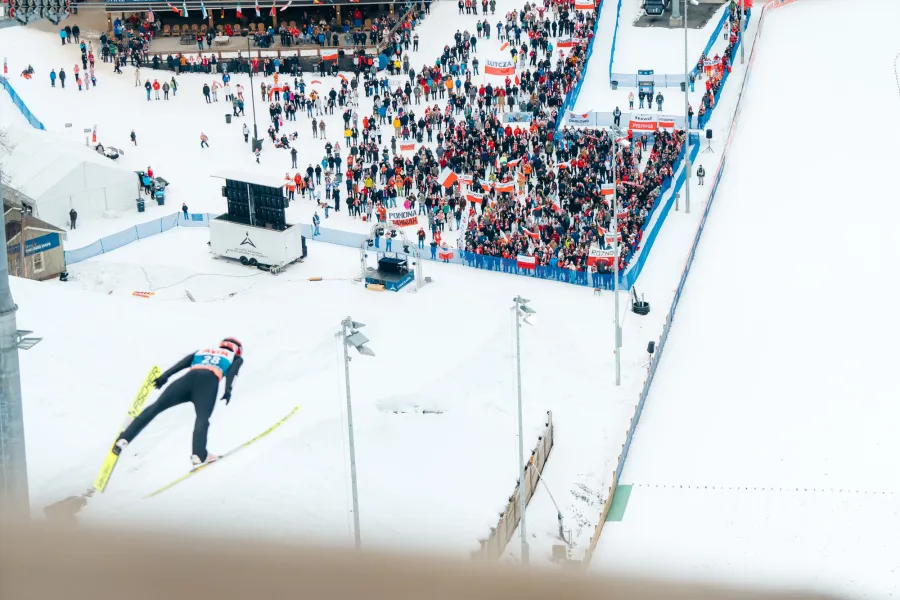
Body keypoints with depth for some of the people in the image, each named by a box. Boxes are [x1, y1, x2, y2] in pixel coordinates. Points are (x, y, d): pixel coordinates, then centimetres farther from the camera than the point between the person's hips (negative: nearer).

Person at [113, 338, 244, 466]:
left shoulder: (201, 352, 39)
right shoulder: (236, 358, 31)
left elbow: (183, 363, 23)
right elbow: (232, 371, 9)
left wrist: (164, 376, 13)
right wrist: (228, 390, -4)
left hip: (189, 376, 3)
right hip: (209, 380, -3)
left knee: (156, 407, 4)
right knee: (203, 417, -18)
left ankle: (124, 440, -3)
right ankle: (199, 455, -41)